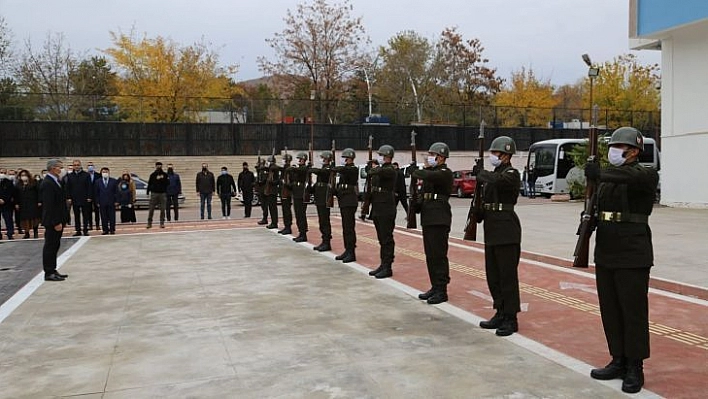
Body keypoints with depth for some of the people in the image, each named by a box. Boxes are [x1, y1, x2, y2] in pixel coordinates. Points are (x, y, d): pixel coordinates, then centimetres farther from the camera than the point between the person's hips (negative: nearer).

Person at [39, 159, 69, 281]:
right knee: (50, 246, -2)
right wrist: (56, 222, -22)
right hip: (52, 221, -10)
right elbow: (49, 206, -21)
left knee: (54, 246, 14)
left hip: (58, 220, 10)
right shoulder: (47, 184, -17)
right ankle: (49, 273, 4)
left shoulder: (55, 181, 12)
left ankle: (52, 270, 22)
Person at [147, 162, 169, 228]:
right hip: (154, 193, 0)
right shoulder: (152, 175, 6)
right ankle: (149, 223, 5)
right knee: (151, 209, -1)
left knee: (162, 209, 0)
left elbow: (168, 183, 0)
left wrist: (162, 179, -14)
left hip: (163, 193, 0)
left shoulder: (165, 175, 6)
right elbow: (149, 184, 5)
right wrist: (147, 191, -3)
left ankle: (162, 223, 7)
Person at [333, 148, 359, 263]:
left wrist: (333, 169, -14)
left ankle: (351, 253, -5)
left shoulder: (353, 169, -10)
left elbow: (342, 169, -29)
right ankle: (347, 250, 20)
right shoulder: (346, 169, 16)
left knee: (349, 227, -8)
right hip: (343, 202, 9)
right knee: (345, 227, 12)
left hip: (350, 202, -9)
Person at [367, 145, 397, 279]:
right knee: (381, 239, 13)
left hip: (387, 210, -9)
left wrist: (374, 168, -7)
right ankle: (383, 265, 20)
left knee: (387, 239, -4)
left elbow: (376, 172, -27)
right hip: (377, 209, 9)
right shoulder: (380, 170, 15)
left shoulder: (390, 170, -12)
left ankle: (387, 267, 1)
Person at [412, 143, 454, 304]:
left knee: (439, 255, -6)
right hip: (428, 218, 9)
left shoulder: (445, 173, -10)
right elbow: (424, 192, 21)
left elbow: (428, 176, -30)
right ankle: (435, 287, 21)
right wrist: (418, 202, 0)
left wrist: (415, 171, -11)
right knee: (430, 255, 12)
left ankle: (441, 291, 0)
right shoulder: (431, 171, 17)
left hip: (439, 219, -9)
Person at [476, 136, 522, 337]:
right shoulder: (493, 174, 16)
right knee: (493, 275, 13)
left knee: (507, 275, -4)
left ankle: (511, 319, 3)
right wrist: (478, 214, 0)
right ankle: (500, 314, 24)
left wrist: (481, 173, -15)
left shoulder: (511, 174, -9)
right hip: (492, 230, 9)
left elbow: (498, 181, -32)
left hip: (506, 231, -9)